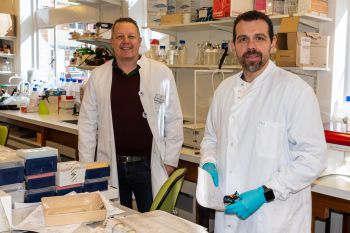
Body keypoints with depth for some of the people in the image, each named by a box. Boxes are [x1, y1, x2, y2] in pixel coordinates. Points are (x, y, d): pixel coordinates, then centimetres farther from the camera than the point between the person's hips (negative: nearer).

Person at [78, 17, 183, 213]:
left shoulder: (162, 73, -1)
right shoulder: (98, 76, 3)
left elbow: (174, 120, 1)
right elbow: (88, 123, 5)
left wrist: (170, 161, -2)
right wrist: (87, 166, 2)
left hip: (149, 165, -1)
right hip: (110, 166, 2)